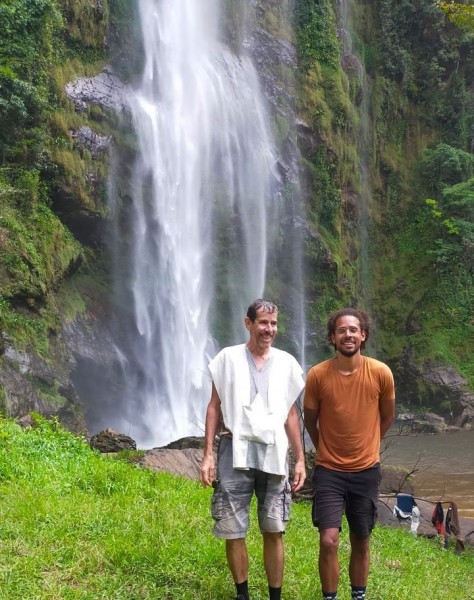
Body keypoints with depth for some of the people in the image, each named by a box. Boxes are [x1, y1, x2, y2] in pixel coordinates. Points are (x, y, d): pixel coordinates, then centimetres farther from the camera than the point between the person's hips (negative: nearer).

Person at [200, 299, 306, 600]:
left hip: (274, 454, 2)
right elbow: (215, 407, 3)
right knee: (233, 532, 4)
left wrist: (300, 459, 7)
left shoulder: (286, 362, 8)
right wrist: (208, 454, -4)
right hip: (235, 453, -1)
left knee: (274, 531, 5)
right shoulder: (228, 358, 2)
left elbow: (291, 414, 11)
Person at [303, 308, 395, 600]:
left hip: (367, 471, 2)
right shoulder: (317, 375, -12)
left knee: (361, 541, 13)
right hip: (329, 471, -1)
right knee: (329, 540, -10)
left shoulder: (381, 373, -9)